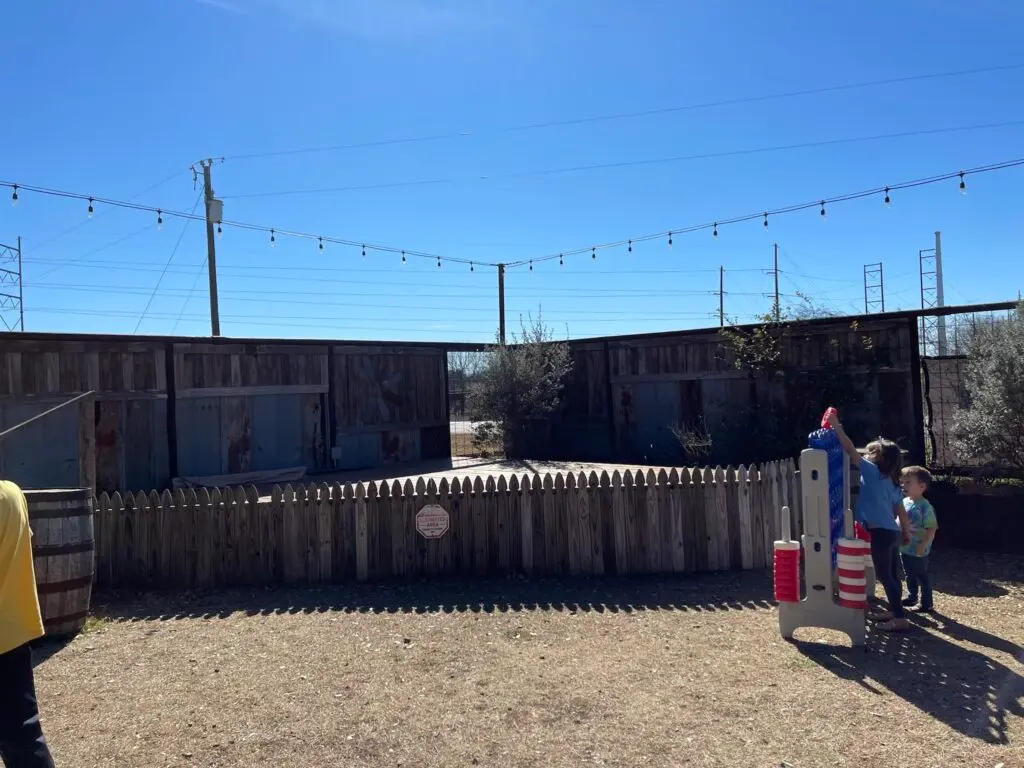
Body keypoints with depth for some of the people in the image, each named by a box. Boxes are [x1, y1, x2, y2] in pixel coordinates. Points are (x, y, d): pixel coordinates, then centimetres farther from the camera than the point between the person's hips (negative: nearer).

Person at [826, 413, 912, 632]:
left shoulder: (872, 472, -10)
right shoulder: (892, 482, 13)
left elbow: (851, 451, -12)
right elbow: (901, 511, 15)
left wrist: (837, 427, -9)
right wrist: (906, 532, 24)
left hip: (881, 532, -9)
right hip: (892, 532, 9)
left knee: (884, 575, -4)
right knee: (891, 574, 16)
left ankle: (900, 618, -1)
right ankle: (894, 611, 27)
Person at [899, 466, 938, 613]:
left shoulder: (925, 506, -20)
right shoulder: (904, 502, 4)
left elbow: (932, 528, -21)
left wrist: (923, 545, -24)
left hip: (918, 550, -8)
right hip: (904, 548, 8)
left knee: (922, 576, 5)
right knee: (909, 575, 20)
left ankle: (927, 603, 17)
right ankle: (912, 598, 35)